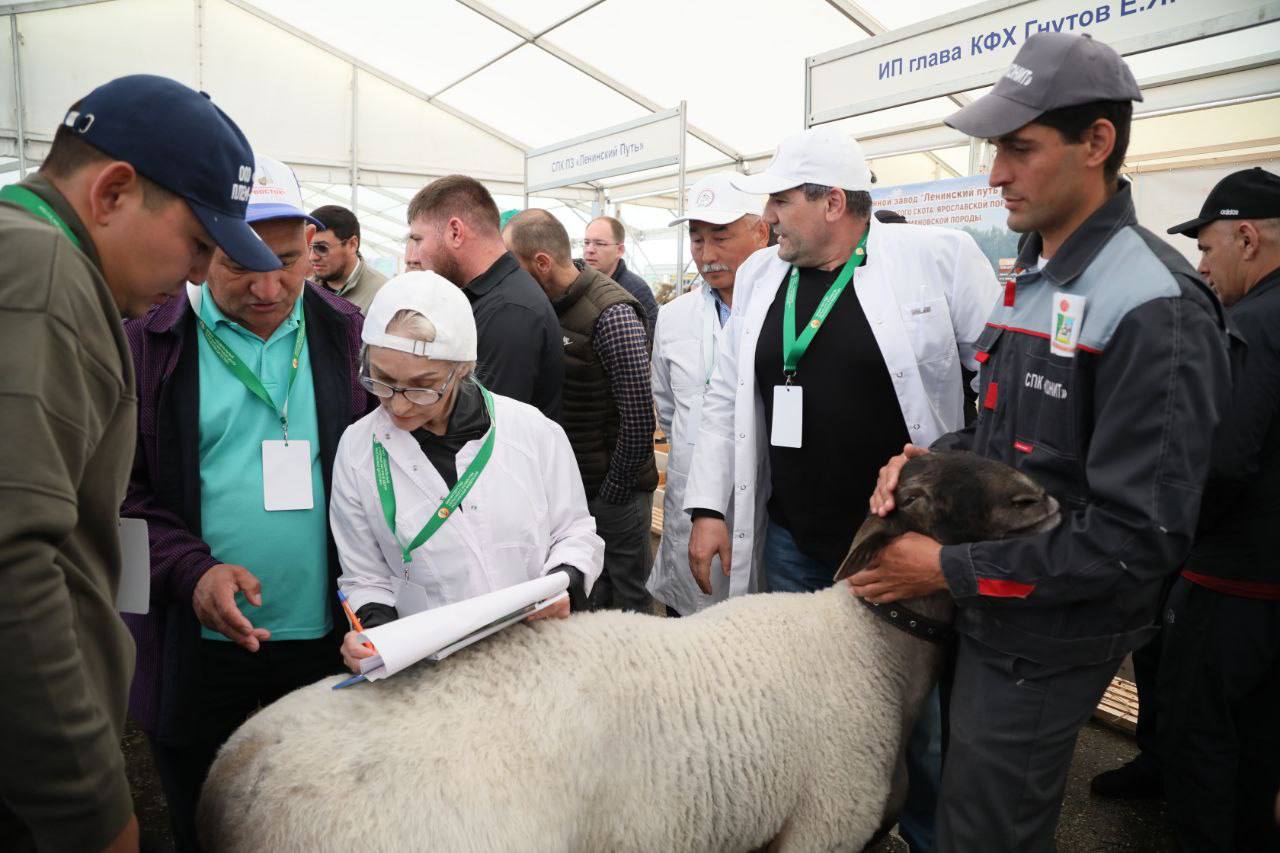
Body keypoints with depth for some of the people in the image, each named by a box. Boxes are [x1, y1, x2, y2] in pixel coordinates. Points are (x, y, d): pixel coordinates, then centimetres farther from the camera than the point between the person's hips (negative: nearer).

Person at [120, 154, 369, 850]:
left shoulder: (349, 336, 2)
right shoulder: (149, 345, -2)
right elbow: (118, 490, -2)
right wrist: (191, 571, -18)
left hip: (329, 641, 1)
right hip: (197, 646, -1)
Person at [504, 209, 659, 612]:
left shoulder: (612, 313, -19)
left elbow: (639, 417, -20)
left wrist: (613, 495, -13)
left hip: (612, 491, -7)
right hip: (566, 487, 7)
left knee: (626, 604, 7)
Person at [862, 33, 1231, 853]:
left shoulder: (1156, 309, -22)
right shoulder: (1034, 279, 7)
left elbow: (1140, 535, -25)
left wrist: (949, 569, -21)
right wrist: (929, 459, -4)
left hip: (1046, 642, -8)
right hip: (986, 609, 8)